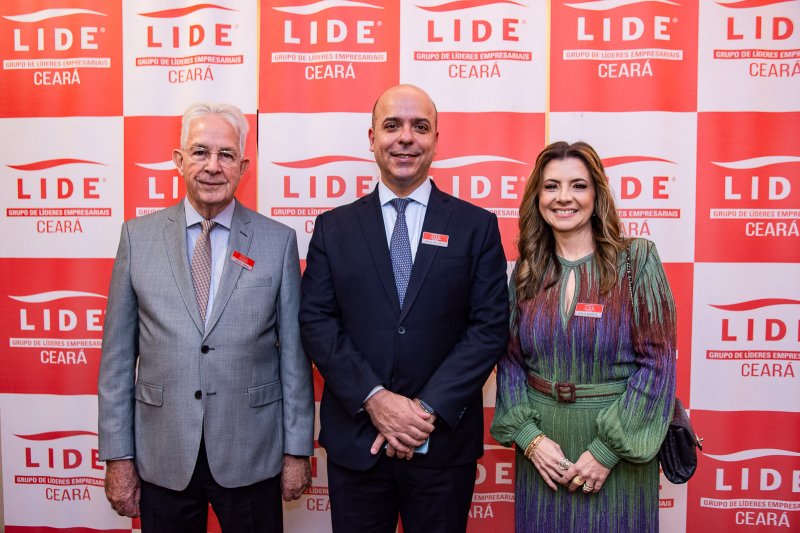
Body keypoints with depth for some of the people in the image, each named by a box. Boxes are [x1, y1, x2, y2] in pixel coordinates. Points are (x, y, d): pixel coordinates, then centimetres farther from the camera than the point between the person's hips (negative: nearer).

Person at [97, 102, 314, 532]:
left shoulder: (279, 241, -3)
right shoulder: (138, 236, 1)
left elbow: (294, 352, -1)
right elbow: (118, 354, 2)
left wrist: (297, 450, -1)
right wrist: (117, 455, 1)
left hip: (252, 457, -1)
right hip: (162, 458, 1)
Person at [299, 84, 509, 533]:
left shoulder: (477, 226, 1)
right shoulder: (334, 227, 4)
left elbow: (491, 325, -4)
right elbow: (316, 321, -2)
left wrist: (429, 408, -13)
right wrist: (374, 398, -14)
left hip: (444, 441, 0)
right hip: (354, 440, 1)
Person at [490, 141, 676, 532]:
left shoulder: (637, 261, -8)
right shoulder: (527, 270, 1)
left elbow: (657, 361, -11)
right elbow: (510, 360, 3)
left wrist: (608, 450, -14)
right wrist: (528, 436, -9)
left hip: (617, 448, -2)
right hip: (542, 448, 3)